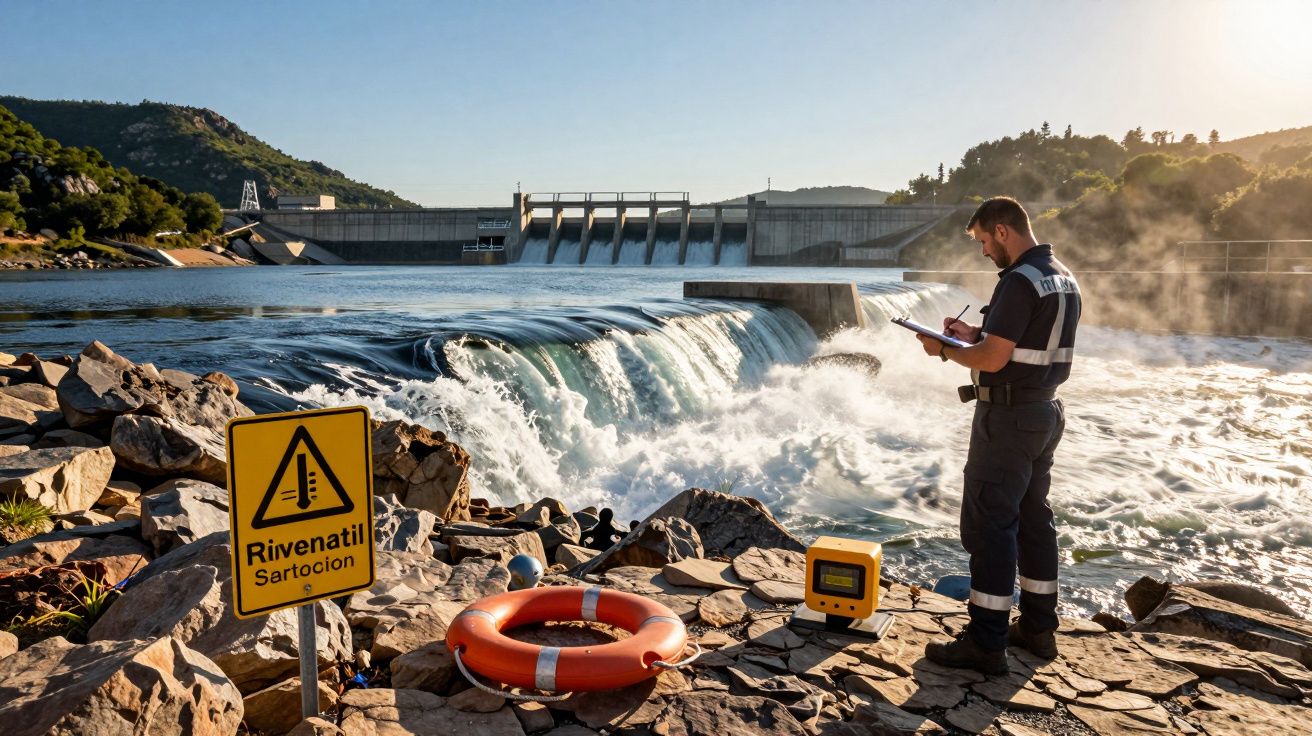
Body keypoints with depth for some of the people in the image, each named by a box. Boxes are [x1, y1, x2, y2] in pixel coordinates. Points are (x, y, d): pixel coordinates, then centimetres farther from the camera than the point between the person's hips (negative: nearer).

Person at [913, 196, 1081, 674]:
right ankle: (1038, 627, 26)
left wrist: (944, 349, -7)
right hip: (1046, 411, 10)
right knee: (1033, 518, 16)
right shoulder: (1064, 279, 12)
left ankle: (986, 644, 1)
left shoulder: (1020, 281, -20)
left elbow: (993, 359, -23)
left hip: (1008, 416, -10)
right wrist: (976, 334, 12)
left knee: (989, 525, -5)